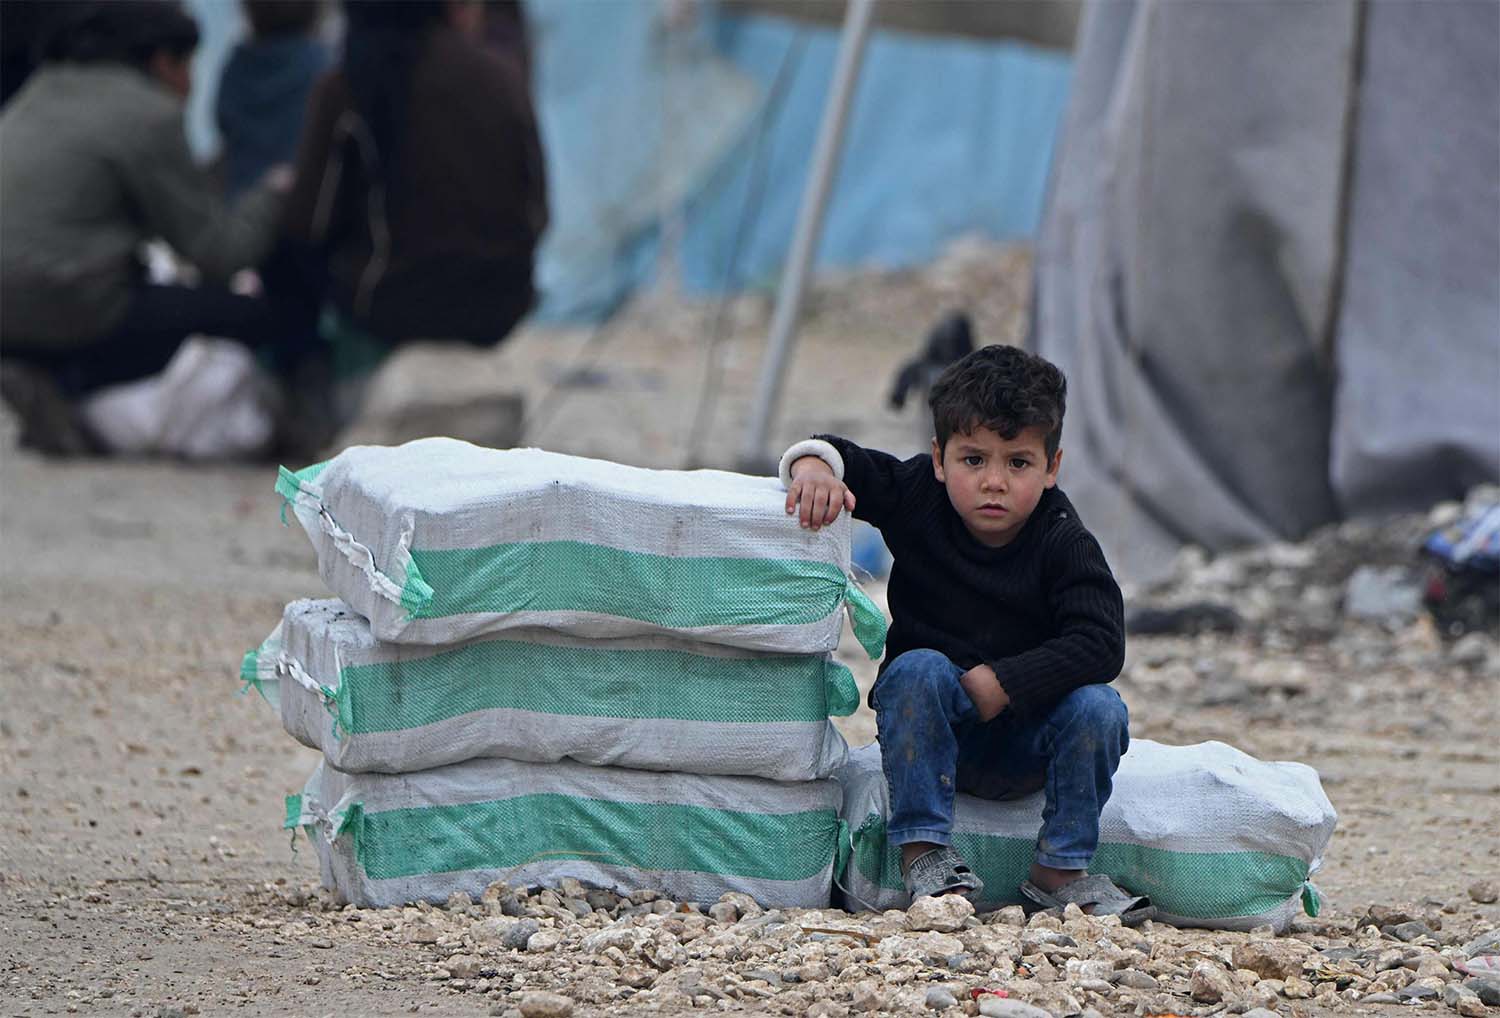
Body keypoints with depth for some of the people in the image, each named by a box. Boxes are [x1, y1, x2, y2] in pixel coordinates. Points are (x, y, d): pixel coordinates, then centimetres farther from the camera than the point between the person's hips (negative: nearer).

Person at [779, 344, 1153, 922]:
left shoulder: (1064, 545, -12)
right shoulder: (915, 497, -6)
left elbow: (1100, 644, -22)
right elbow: (847, 458, 2)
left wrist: (1002, 683, -29)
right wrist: (814, 463, -24)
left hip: (1025, 752, 0)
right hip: (932, 726, 0)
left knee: (1099, 708, -28)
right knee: (919, 669, -31)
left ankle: (1059, 869, -13)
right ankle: (923, 852, -26)